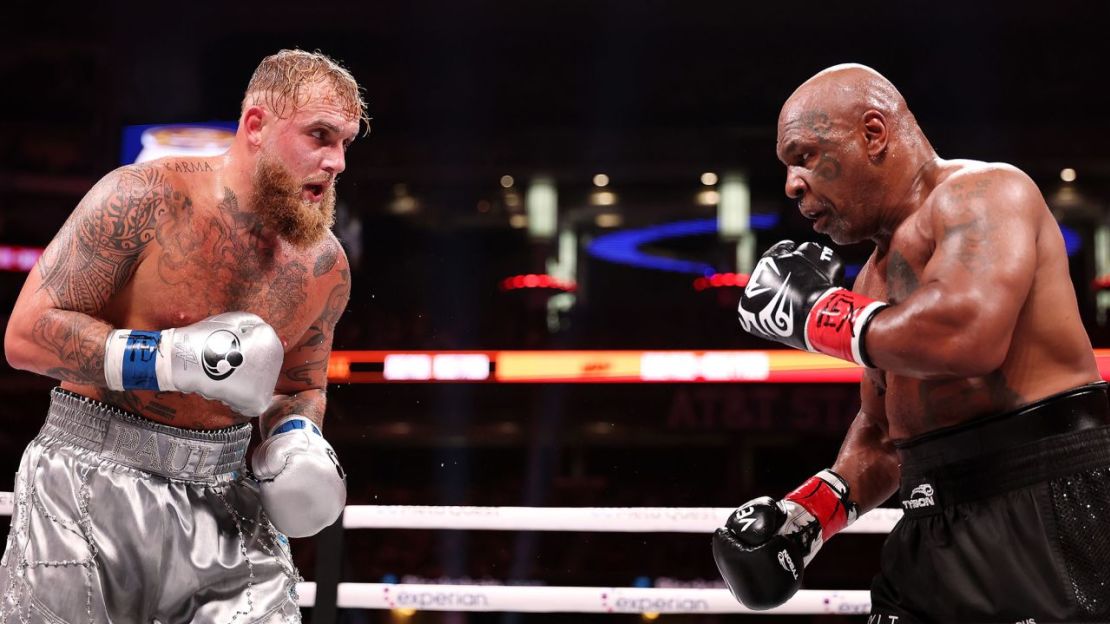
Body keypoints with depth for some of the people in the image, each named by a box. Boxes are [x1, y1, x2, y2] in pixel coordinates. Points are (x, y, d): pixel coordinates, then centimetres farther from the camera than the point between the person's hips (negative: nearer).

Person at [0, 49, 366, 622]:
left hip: (219, 496, 4)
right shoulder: (143, 200, -13)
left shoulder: (325, 267, 2)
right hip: (91, 485, -3)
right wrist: (175, 357, -22)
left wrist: (296, 436, -4)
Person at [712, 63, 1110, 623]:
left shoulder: (982, 191, -9)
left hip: (1045, 517, -8)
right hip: (936, 533, 8)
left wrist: (812, 309, -15)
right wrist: (812, 510, 10)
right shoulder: (877, 275, 18)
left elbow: (969, 335, -28)